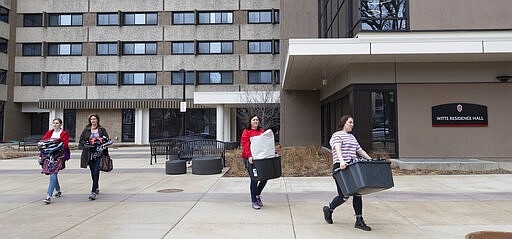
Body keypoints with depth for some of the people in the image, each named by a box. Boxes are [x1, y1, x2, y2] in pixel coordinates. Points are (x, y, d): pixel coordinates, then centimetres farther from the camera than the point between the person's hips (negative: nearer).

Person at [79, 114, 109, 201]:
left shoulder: (102, 130, 5)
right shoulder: (86, 130, 10)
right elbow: (81, 140, 8)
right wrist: (87, 144, -10)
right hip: (89, 153, 3)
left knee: (96, 172, -12)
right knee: (93, 172, 13)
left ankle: (93, 192, -13)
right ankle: (96, 187, 34)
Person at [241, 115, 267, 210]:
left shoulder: (262, 131, 14)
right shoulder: (246, 132, -1)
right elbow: (245, 145, -11)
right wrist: (249, 156, -23)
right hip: (249, 158, -5)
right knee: (254, 179, -7)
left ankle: (257, 194, 30)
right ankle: (254, 201, 7)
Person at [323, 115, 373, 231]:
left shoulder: (352, 137, 23)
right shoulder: (337, 135, -4)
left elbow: (360, 151, 26)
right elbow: (337, 149, -22)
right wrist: (341, 161, -38)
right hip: (341, 169, -7)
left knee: (357, 193, 1)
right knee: (344, 196, -5)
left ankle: (359, 221, 7)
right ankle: (328, 209, 21)